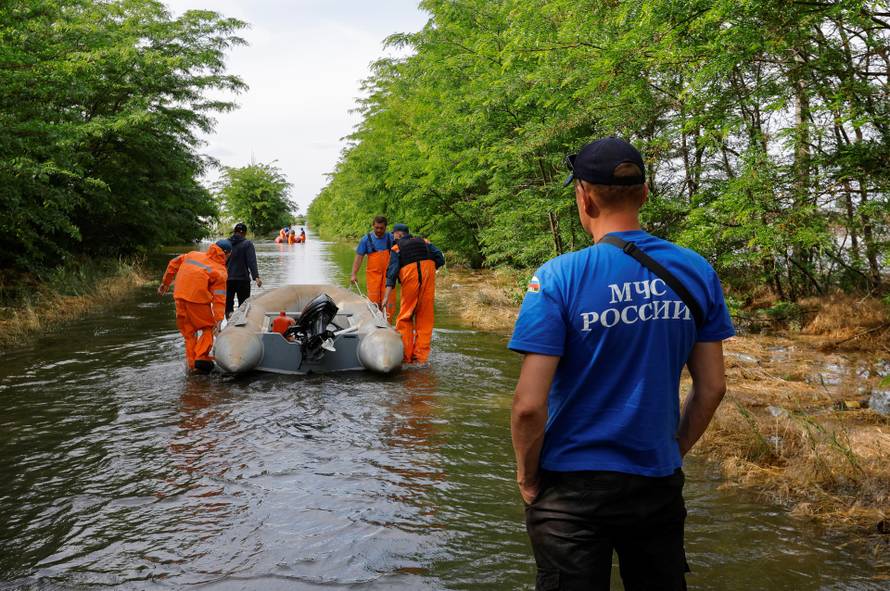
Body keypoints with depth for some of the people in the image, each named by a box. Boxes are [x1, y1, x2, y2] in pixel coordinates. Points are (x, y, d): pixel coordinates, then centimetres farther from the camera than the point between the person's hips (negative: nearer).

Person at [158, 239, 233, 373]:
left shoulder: (193, 254, 14)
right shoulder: (220, 271, -1)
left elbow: (173, 264, 20)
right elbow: (219, 297, -8)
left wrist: (165, 283, 32)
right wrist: (219, 319, -12)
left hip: (180, 298, 5)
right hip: (198, 300, -5)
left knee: (188, 331, 15)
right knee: (209, 328, 11)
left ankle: (191, 363, 17)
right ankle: (201, 357, -6)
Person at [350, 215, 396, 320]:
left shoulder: (391, 238, 1)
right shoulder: (366, 239, -2)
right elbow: (359, 257, 0)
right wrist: (354, 274, -6)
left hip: (388, 273, 1)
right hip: (373, 273, -1)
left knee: (389, 299, -1)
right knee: (374, 300, -2)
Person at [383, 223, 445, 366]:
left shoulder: (396, 248, 10)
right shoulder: (424, 243, 20)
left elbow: (392, 273, -2)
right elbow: (440, 259, 6)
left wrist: (386, 296, -8)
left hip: (410, 280, -3)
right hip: (428, 277, 3)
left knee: (405, 318, 8)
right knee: (425, 318, 7)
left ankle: (406, 356, 5)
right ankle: (421, 357, 7)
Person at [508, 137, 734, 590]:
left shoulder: (557, 278, -16)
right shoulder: (695, 272, -3)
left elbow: (530, 405, -19)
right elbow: (712, 387, 2)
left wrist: (527, 476, -3)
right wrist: (674, 451, 15)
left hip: (573, 486, -4)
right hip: (660, 484, 4)